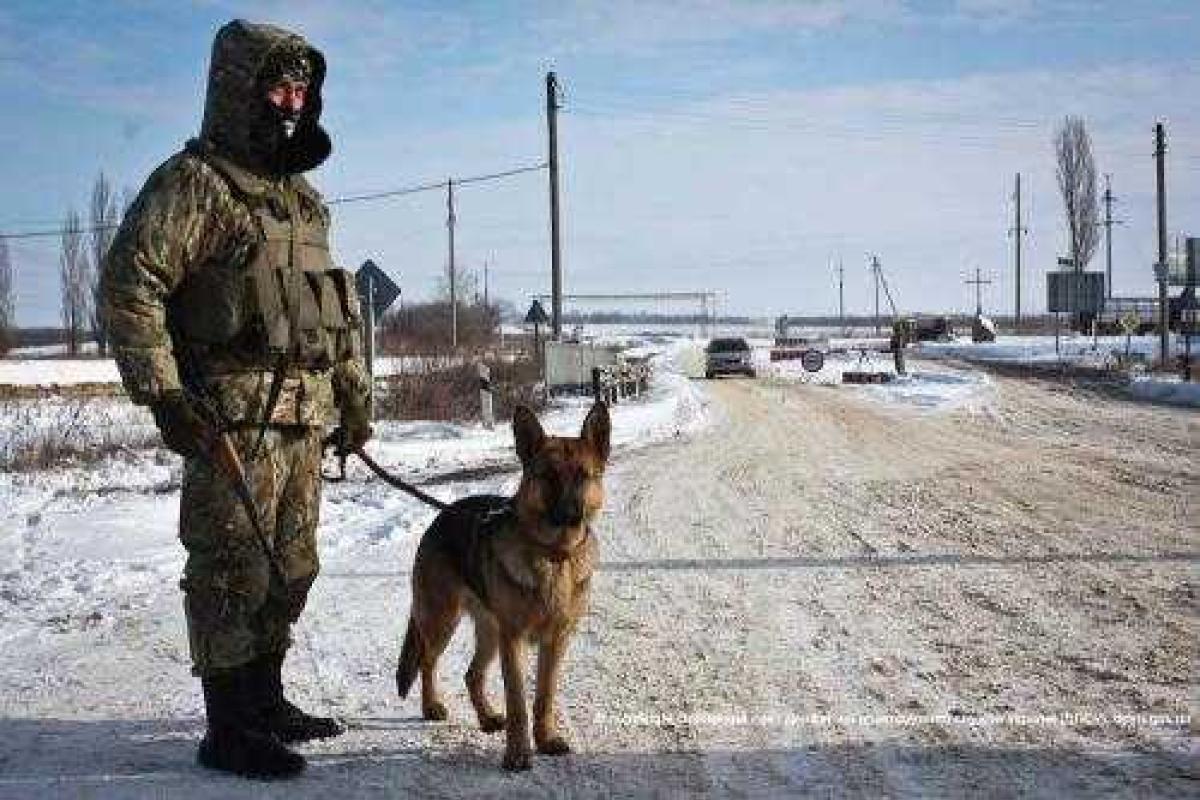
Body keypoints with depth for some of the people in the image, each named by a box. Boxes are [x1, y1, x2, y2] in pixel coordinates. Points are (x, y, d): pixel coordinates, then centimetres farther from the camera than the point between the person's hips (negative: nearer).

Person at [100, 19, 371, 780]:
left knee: (291, 567, 14)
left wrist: (355, 393, 22)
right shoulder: (195, 183, -8)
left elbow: (341, 303, 25)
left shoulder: (304, 197, 19)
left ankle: (264, 698, 27)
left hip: (304, 413, 8)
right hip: (233, 416, -8)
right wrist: (161, 391, -19)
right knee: (233, 568, -5)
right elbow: (128, 285, -15)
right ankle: (228, 728, 1)